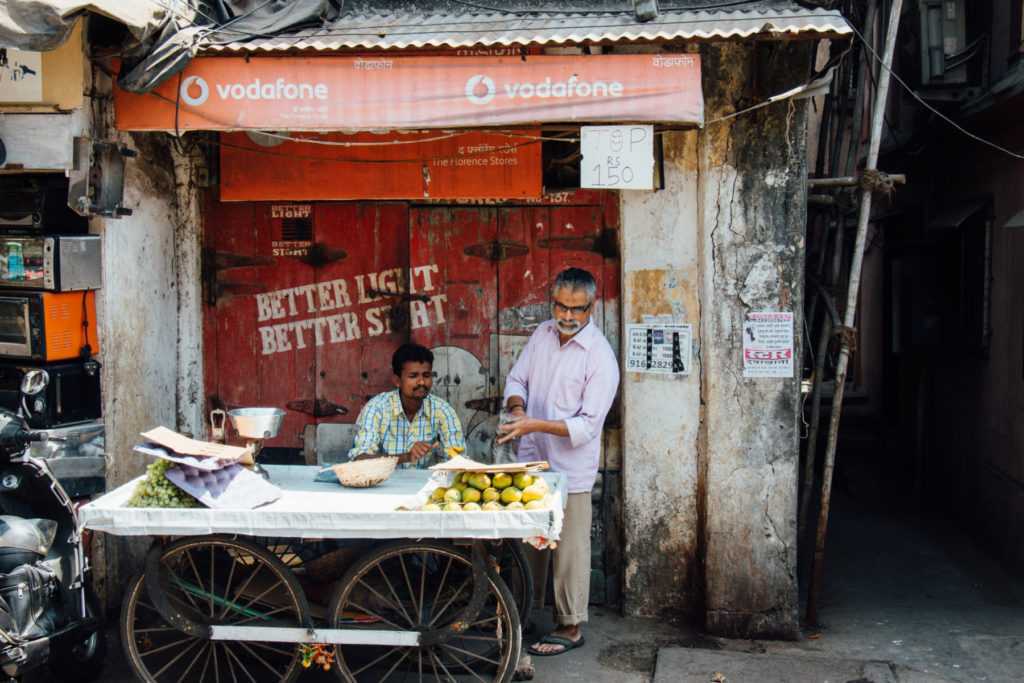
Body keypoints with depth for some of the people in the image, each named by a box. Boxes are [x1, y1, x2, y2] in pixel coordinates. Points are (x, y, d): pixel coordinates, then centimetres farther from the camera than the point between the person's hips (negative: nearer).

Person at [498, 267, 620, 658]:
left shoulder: (601, 357, -17)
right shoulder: (542, 334, 3)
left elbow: (587, 425, -20)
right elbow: (516, 378, 9)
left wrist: (534, 425, -28)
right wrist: (517, 408, -13)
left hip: (570, 468, -6)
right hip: (531, 460, 6)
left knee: (569, 549, 4)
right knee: (530, 541, 18)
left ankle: (571, 627, 17)